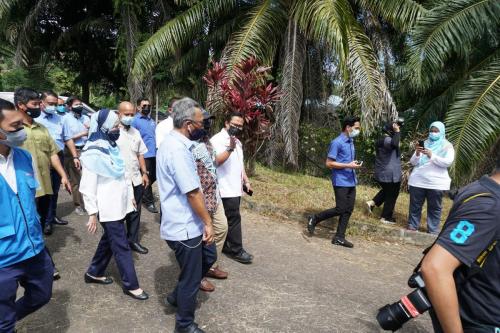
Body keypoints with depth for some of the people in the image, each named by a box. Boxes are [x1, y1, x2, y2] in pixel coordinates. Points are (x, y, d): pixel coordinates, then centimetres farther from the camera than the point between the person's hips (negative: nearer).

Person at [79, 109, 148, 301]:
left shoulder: (112, 146, 10)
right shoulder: (93, 152, -17)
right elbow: (88, 186, -18)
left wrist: (130, 194, 16)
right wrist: (92, 213, -17)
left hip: (118, 203, 9)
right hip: (108, 207, -9)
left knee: (109, 240, 20)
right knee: (121, 245, -1)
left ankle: (94, 273, 38)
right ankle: (130, 285, 10)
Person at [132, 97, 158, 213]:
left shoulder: (151, 120, 16)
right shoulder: (135, 120, -7)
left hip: (154, 154, 7)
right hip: (144, 155, -7)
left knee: (153, 176, 15)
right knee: (147, 178, 2)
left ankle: (143, 195, 36)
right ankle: (149, 202, 14)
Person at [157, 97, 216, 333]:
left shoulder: (174, 142, 6)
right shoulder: (177, 149, -27)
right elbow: (193, 192, -26)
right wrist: (208, 222, -15)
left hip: (187, 222, 10)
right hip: (184, 227, -10)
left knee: (209, 256, 25)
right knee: (191, 278, 8)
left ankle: (178, 295, 40)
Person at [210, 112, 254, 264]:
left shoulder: (237, 141, 17)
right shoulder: (217, 140, -12)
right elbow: (216, 161, -26)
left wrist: (246, 181, 18)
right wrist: (230, 149, -36)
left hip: (236, 188, 9)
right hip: (226, 189, -9)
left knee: (227, 219, 14)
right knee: (234, 219, -3)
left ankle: (224, 246, 25)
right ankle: (236, 250, 8)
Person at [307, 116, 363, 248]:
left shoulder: (351, 142, 14)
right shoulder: (337, 142, -13)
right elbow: (329, 163, -16)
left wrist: (354, 164, 8)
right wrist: (349, 165, -18)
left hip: (351, 182, 8)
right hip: (341, 182, -8)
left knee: (348, 210, 6)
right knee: (340, 209, -7)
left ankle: (339, 237, 13)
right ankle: (314, 219, 12)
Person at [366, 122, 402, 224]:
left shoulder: (381, 140, 11)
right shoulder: (387, 140, -20)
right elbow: (394, 144, -43)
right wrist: (397, 131, -31)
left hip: (381, 173, 9)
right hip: (390, 175, -9)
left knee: (386, 191, 30)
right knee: (391, 196, 6)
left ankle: (372, 202, 17)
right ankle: (386, 217, 16)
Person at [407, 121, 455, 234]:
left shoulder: (447, 146, 5)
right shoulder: (424, 143, 12)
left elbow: (448, 162, -11)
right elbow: (413, 162, 7)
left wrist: (432, 156, -22)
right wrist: (417, 154, -14)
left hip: (436, 182, -2)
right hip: (418, 180, 2)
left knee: (434, 208, 5)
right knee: (415, 205, 8)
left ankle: (433, 231, 13)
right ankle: (412, 227, 18)